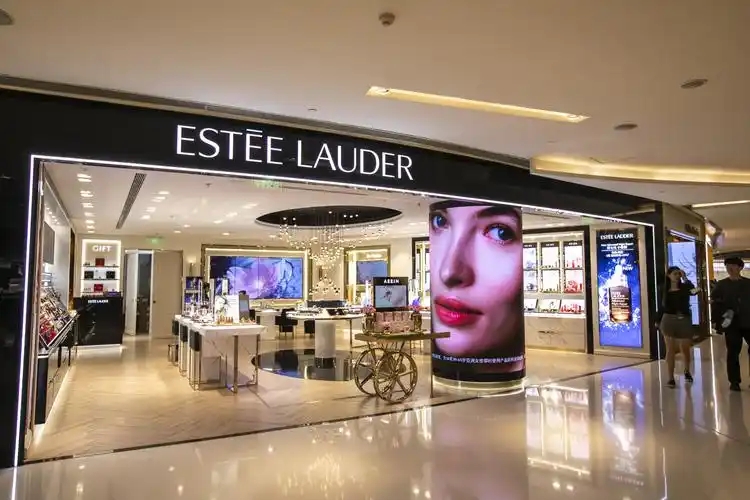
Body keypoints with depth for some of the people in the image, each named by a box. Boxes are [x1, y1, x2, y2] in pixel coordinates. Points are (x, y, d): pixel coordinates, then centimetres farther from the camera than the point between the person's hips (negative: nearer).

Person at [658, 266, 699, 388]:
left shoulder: (685, 287, 2)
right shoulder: (664, 290, 3)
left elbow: (693, 290, -21)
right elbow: (662, 306, 8)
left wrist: (685, 277, -14)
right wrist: (658, 321, 6)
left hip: (684, 321, 1)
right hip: (668, 320, 0)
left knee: (685, 349, 10)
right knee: (670, 350, 0)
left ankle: (687, 372, 37)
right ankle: (671, 378, 4)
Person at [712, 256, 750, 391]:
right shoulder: (721, 285, 6)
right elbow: (715, 304, 4)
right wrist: (716, 321, -5)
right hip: (731, 324, -1)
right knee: (733, 353, 3)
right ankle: (734, 381, 10)